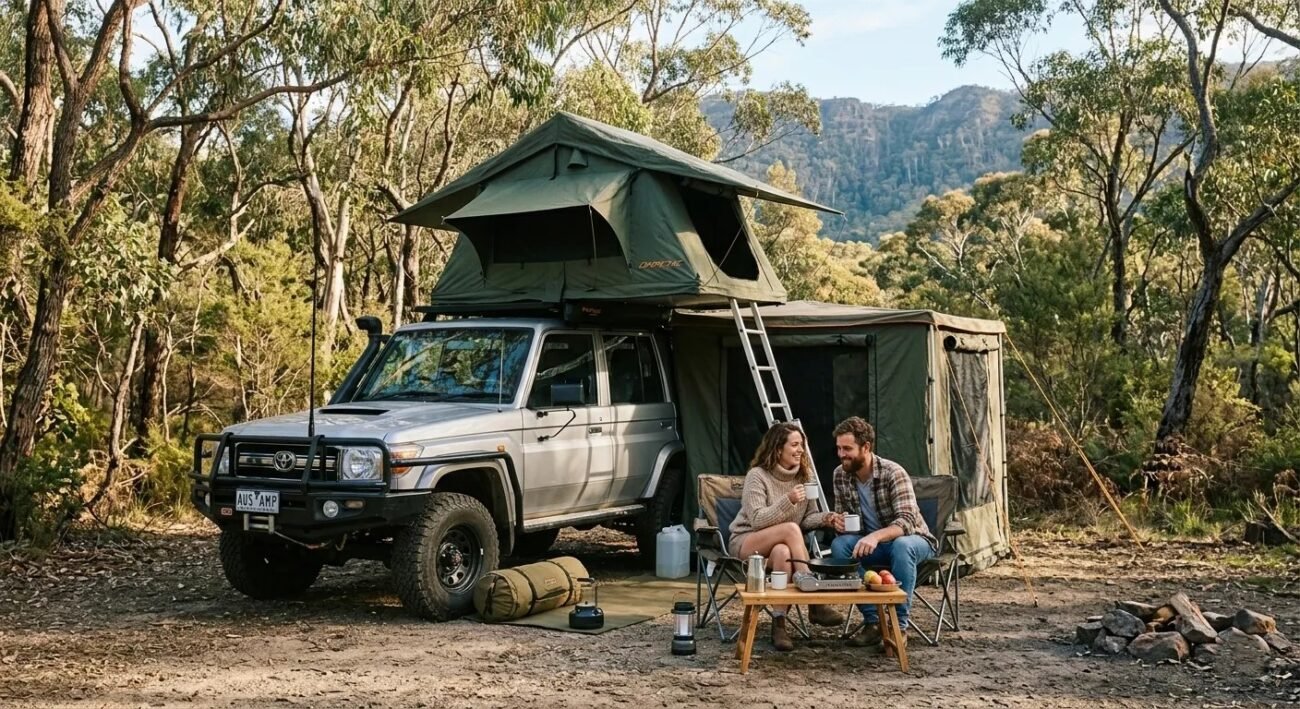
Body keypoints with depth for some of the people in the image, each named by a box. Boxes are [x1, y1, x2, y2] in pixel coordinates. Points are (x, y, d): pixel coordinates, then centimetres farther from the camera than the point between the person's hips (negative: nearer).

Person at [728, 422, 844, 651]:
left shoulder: (804, 475, 7)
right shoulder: (757, 476, -11)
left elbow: (808, 517, 9)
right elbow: (756, 520, -18)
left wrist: (824, 519, -14)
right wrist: (788, 501, -29)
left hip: (782, 545, 4)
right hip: (745, 542, -4)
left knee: (783, 552, -38)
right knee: (791, 529, -35)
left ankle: (779, 624, -36)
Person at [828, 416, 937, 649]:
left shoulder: (893, 473, -23)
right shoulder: (840, 475, -5)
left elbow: (907, 521, -32)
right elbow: (842, 514, 7)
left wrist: (876, 536, -50)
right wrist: (838, 522, -19)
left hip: (912, 539, -5)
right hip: (870, 544, 5)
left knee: (901, 546, -38)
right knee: (839, 545, -24)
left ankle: (899, 625, -25)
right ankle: (872, 621, -16)